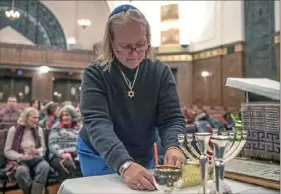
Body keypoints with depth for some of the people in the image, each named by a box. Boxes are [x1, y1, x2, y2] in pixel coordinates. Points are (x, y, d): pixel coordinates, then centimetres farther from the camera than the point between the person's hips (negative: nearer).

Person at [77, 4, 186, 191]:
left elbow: (172, 118, -14)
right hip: (99, 157, -2)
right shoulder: (95, 74, -18)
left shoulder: (161, 72, -10)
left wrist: (173, 147, -37)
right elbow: (97, 123, -30)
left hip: (143, 158, 3)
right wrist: (125, 164, -45)